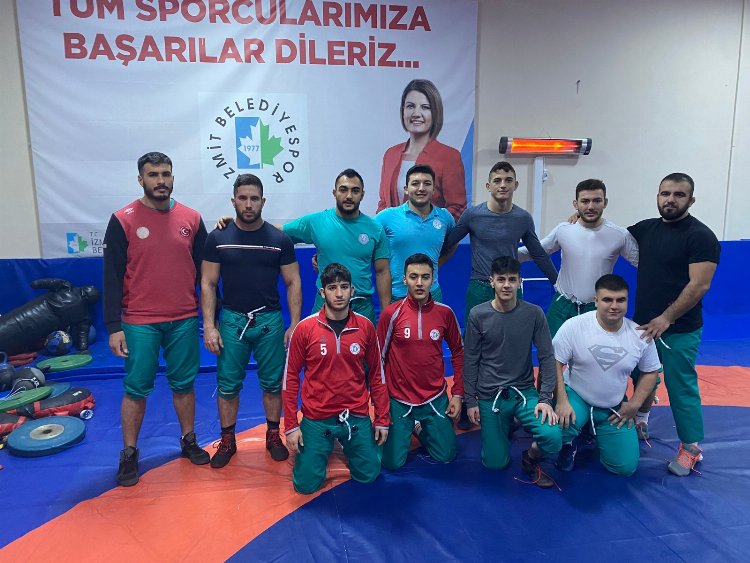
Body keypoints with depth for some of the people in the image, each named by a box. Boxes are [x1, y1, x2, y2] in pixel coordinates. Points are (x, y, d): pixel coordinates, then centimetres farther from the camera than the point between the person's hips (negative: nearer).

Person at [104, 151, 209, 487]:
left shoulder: (191, 219, 3)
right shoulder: (123, 220, -5)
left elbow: (204, 271, 7)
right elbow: (112, 277, -5)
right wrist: (113, 327, -9)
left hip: (184, 321, 2)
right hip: (139, 324, -2)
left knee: (184, 384, 13)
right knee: (136, 389, 7)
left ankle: (189, 441, 30)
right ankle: (129, 454, 24)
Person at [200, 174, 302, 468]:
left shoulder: (280, 239, -2)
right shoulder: (218, 238, -1)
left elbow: (293, 283, 0)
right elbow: (208, 283, 1)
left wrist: (295, 324, -5)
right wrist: (209, 326, -6)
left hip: (270, 320, 0)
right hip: (231, 319, 0)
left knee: (273, 382, 10)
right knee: (228, 385, 8)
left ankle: (273, 436, 28)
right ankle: (227, 441, 25)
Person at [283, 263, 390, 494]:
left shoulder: (366, 326, -5)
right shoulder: (305, 328, -11)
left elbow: (377, 374, 3)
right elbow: (291, 377, -4)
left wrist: (382, 420, 4)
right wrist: (291, 426, -5)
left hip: (357, 417, 2)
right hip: (316, 419, -1)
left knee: (368, 476, 5)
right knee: (307, 485, 0)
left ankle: (346, 444, 34)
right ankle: (317, 448, 31)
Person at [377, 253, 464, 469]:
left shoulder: (445, 312, -6)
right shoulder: (391, 313, -12)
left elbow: (458, 352, 6)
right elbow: (378, 359, -5)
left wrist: (458, 394, 4)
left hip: (435, 399, 2)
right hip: (399, 400, -2)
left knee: (446, 456, 6)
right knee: (393, 462, 1)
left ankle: (421, 427, 34)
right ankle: (407, 427, 30)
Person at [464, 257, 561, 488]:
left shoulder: (534, 313, -7)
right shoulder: (478, 315, -8)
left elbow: (547, 358, -3)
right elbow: (470, 360, -2)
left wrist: (545, 399, -10)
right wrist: (470, 401, -1)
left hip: (524, 392, 0)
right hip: (489, 396, 0)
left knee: (553, 438, -24)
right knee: (495, 463, 3)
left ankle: (531, 458, 11)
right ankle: (506, 426, 34)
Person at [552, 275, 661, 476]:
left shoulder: (640, 335, -9)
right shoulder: (574, 326, -19)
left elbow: (651, 372, 6)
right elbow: (555, 363, -15)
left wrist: (634, 404, -1)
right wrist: (562, 402, -22)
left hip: (614, 409, 4)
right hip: (576, 397, -3)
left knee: (626, 467, 1)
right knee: (560, 427, -36)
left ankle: (595, 434, 32)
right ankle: (568, 444, 6)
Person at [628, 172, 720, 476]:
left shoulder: (701, 236, -13)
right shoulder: (646, 228, 6)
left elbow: (699, 285, -19)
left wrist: (666, 318, -21)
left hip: (679, 330, -6)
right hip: (643, 323, 6)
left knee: (681, 387, 2)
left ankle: (691, 448, 18)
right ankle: (640, 421, 41)